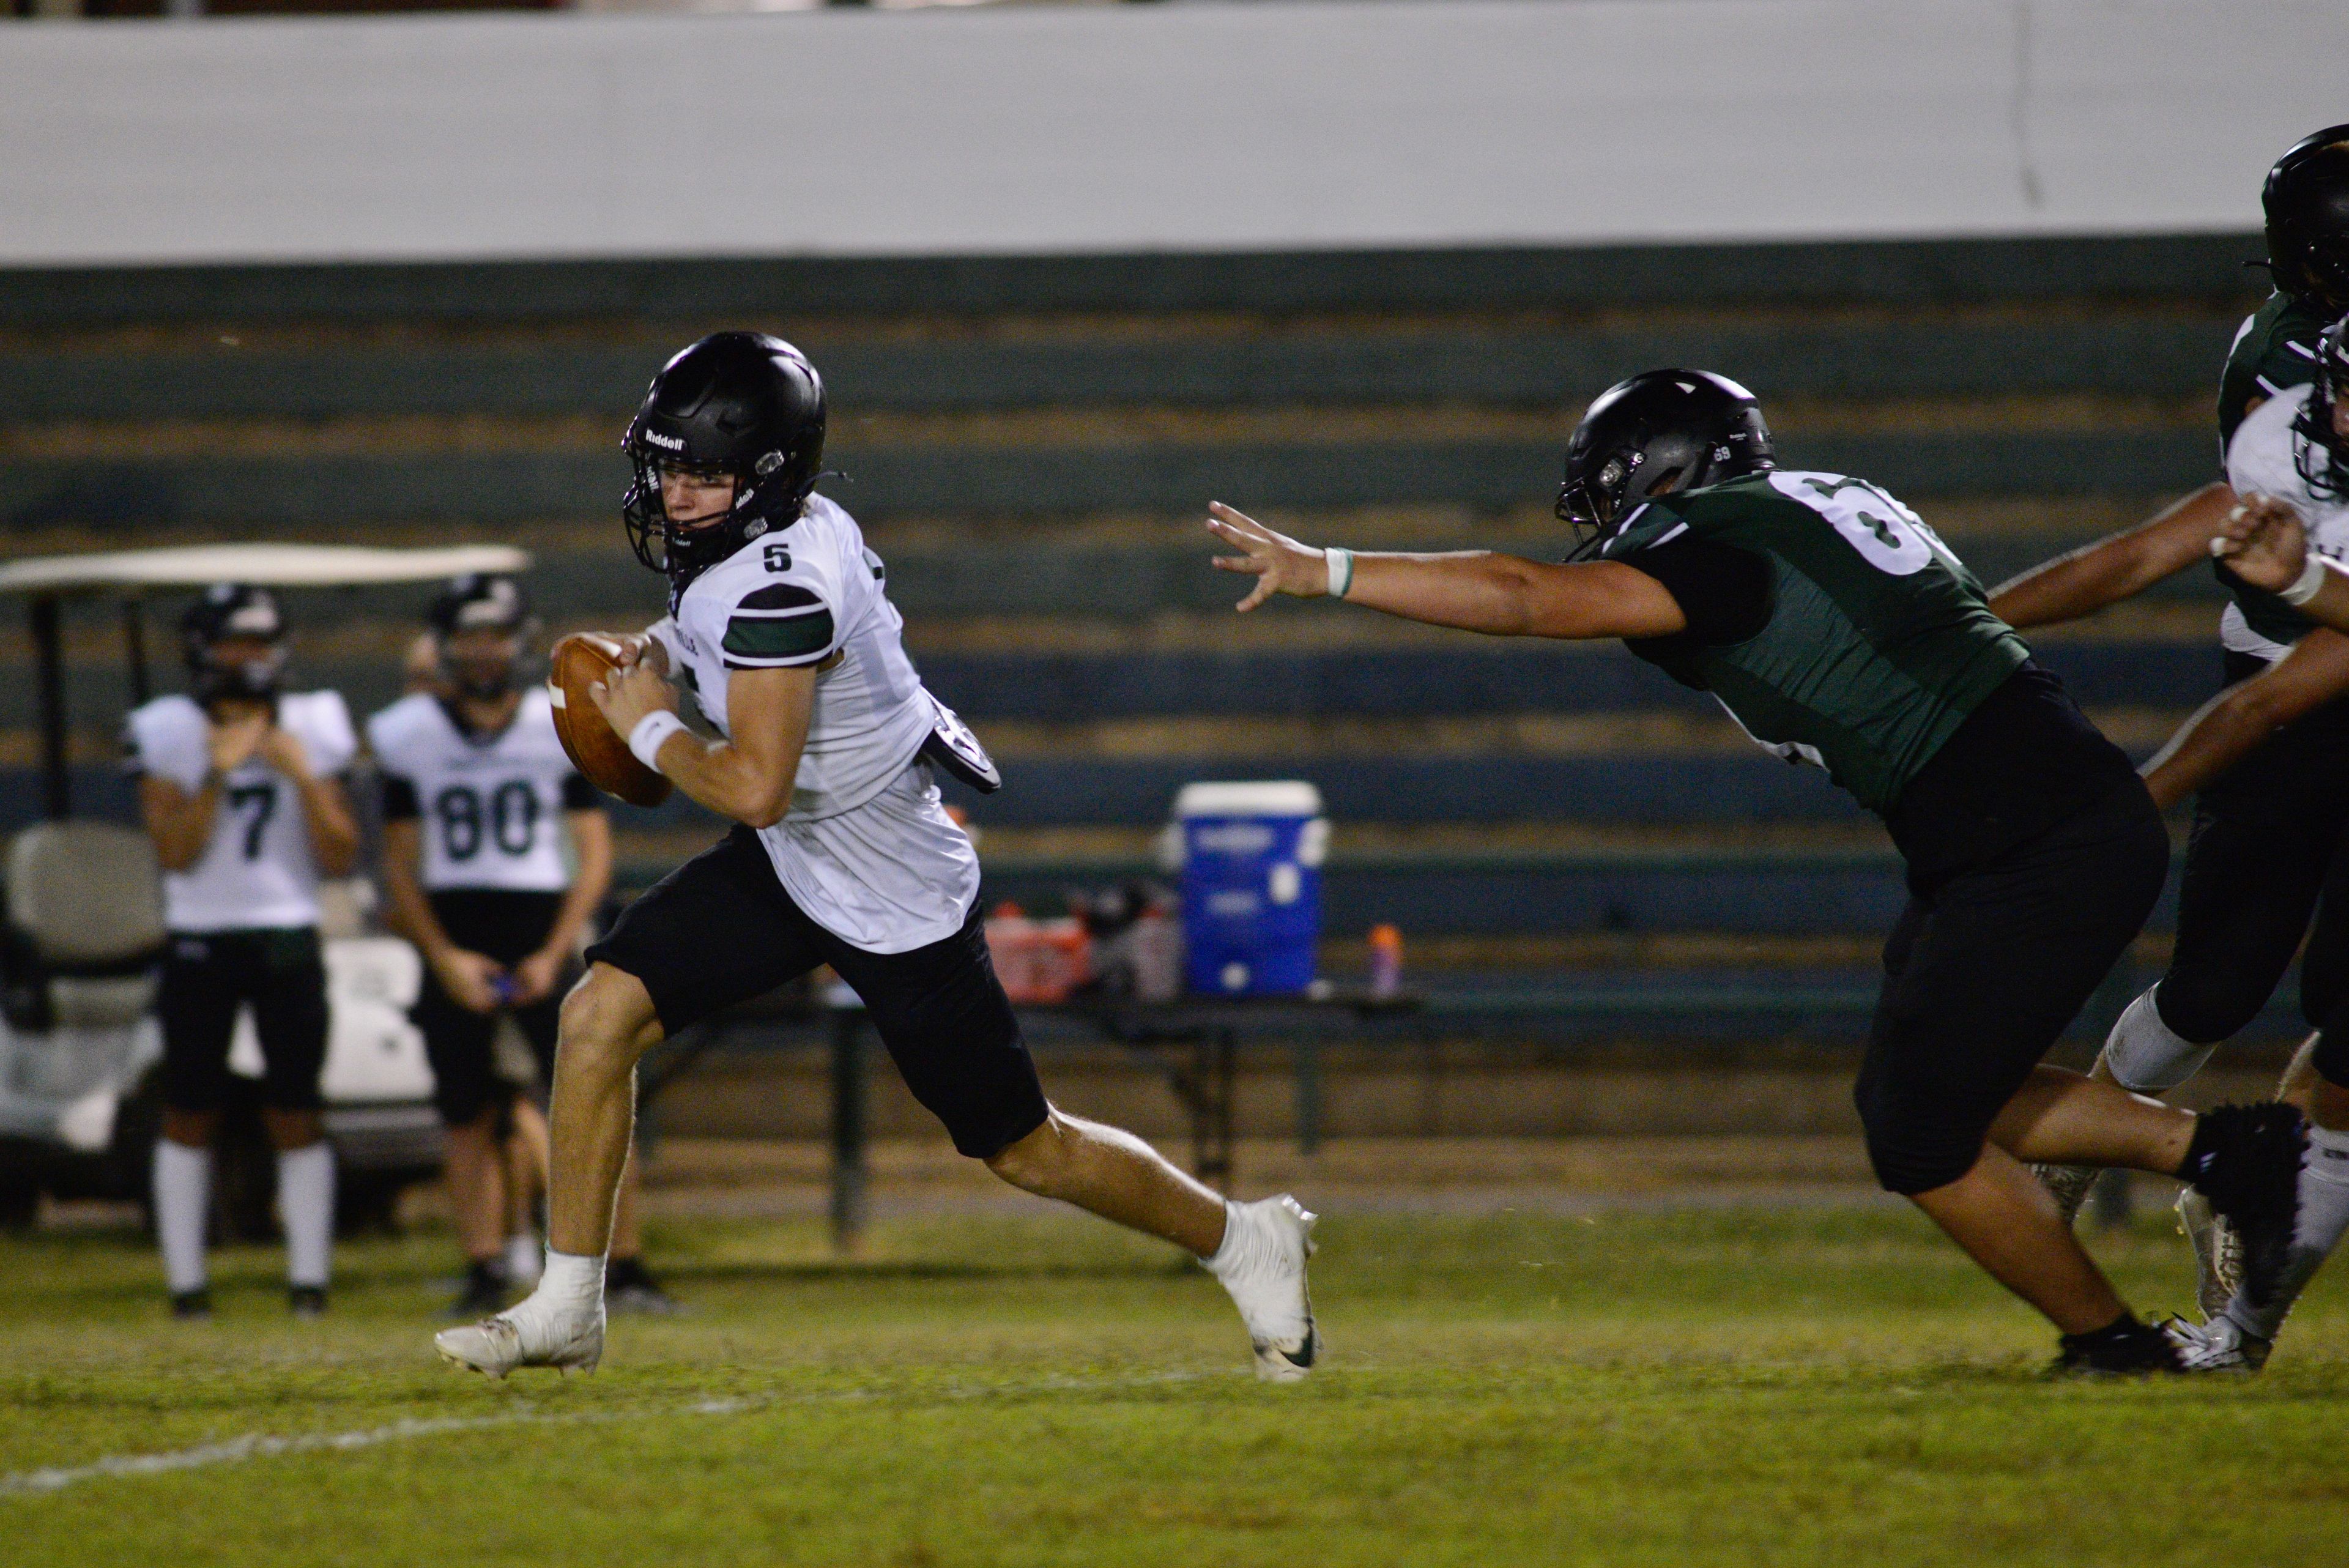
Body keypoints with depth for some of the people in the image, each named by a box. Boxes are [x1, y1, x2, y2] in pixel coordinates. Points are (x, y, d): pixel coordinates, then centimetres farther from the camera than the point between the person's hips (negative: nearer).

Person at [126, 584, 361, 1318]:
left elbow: (341, 858, 2)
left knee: (295, 1113, 0)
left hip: (288, 936, 1)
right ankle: (186, 1281, 8)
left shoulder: (311, 729, 4)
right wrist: (217, 776, -17)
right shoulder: (169, 734, 0)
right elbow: (177, 853, -8)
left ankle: (308, 1280, 5)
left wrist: (304, 778, -11)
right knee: (189, 1114, 2)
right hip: (199, 939, -1)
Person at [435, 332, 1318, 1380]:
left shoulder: (782, 584, -31)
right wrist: (660, 655, 4)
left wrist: (650, 728, -17)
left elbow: (754, 788, -33)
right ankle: (566, 1310, 3)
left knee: (1026, 1151, 5)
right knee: (599, 1016, -6)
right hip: (789, 862, 9)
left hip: (894, 900, -9)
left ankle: (1244, 1242, 28)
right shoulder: (750, 537, -4)